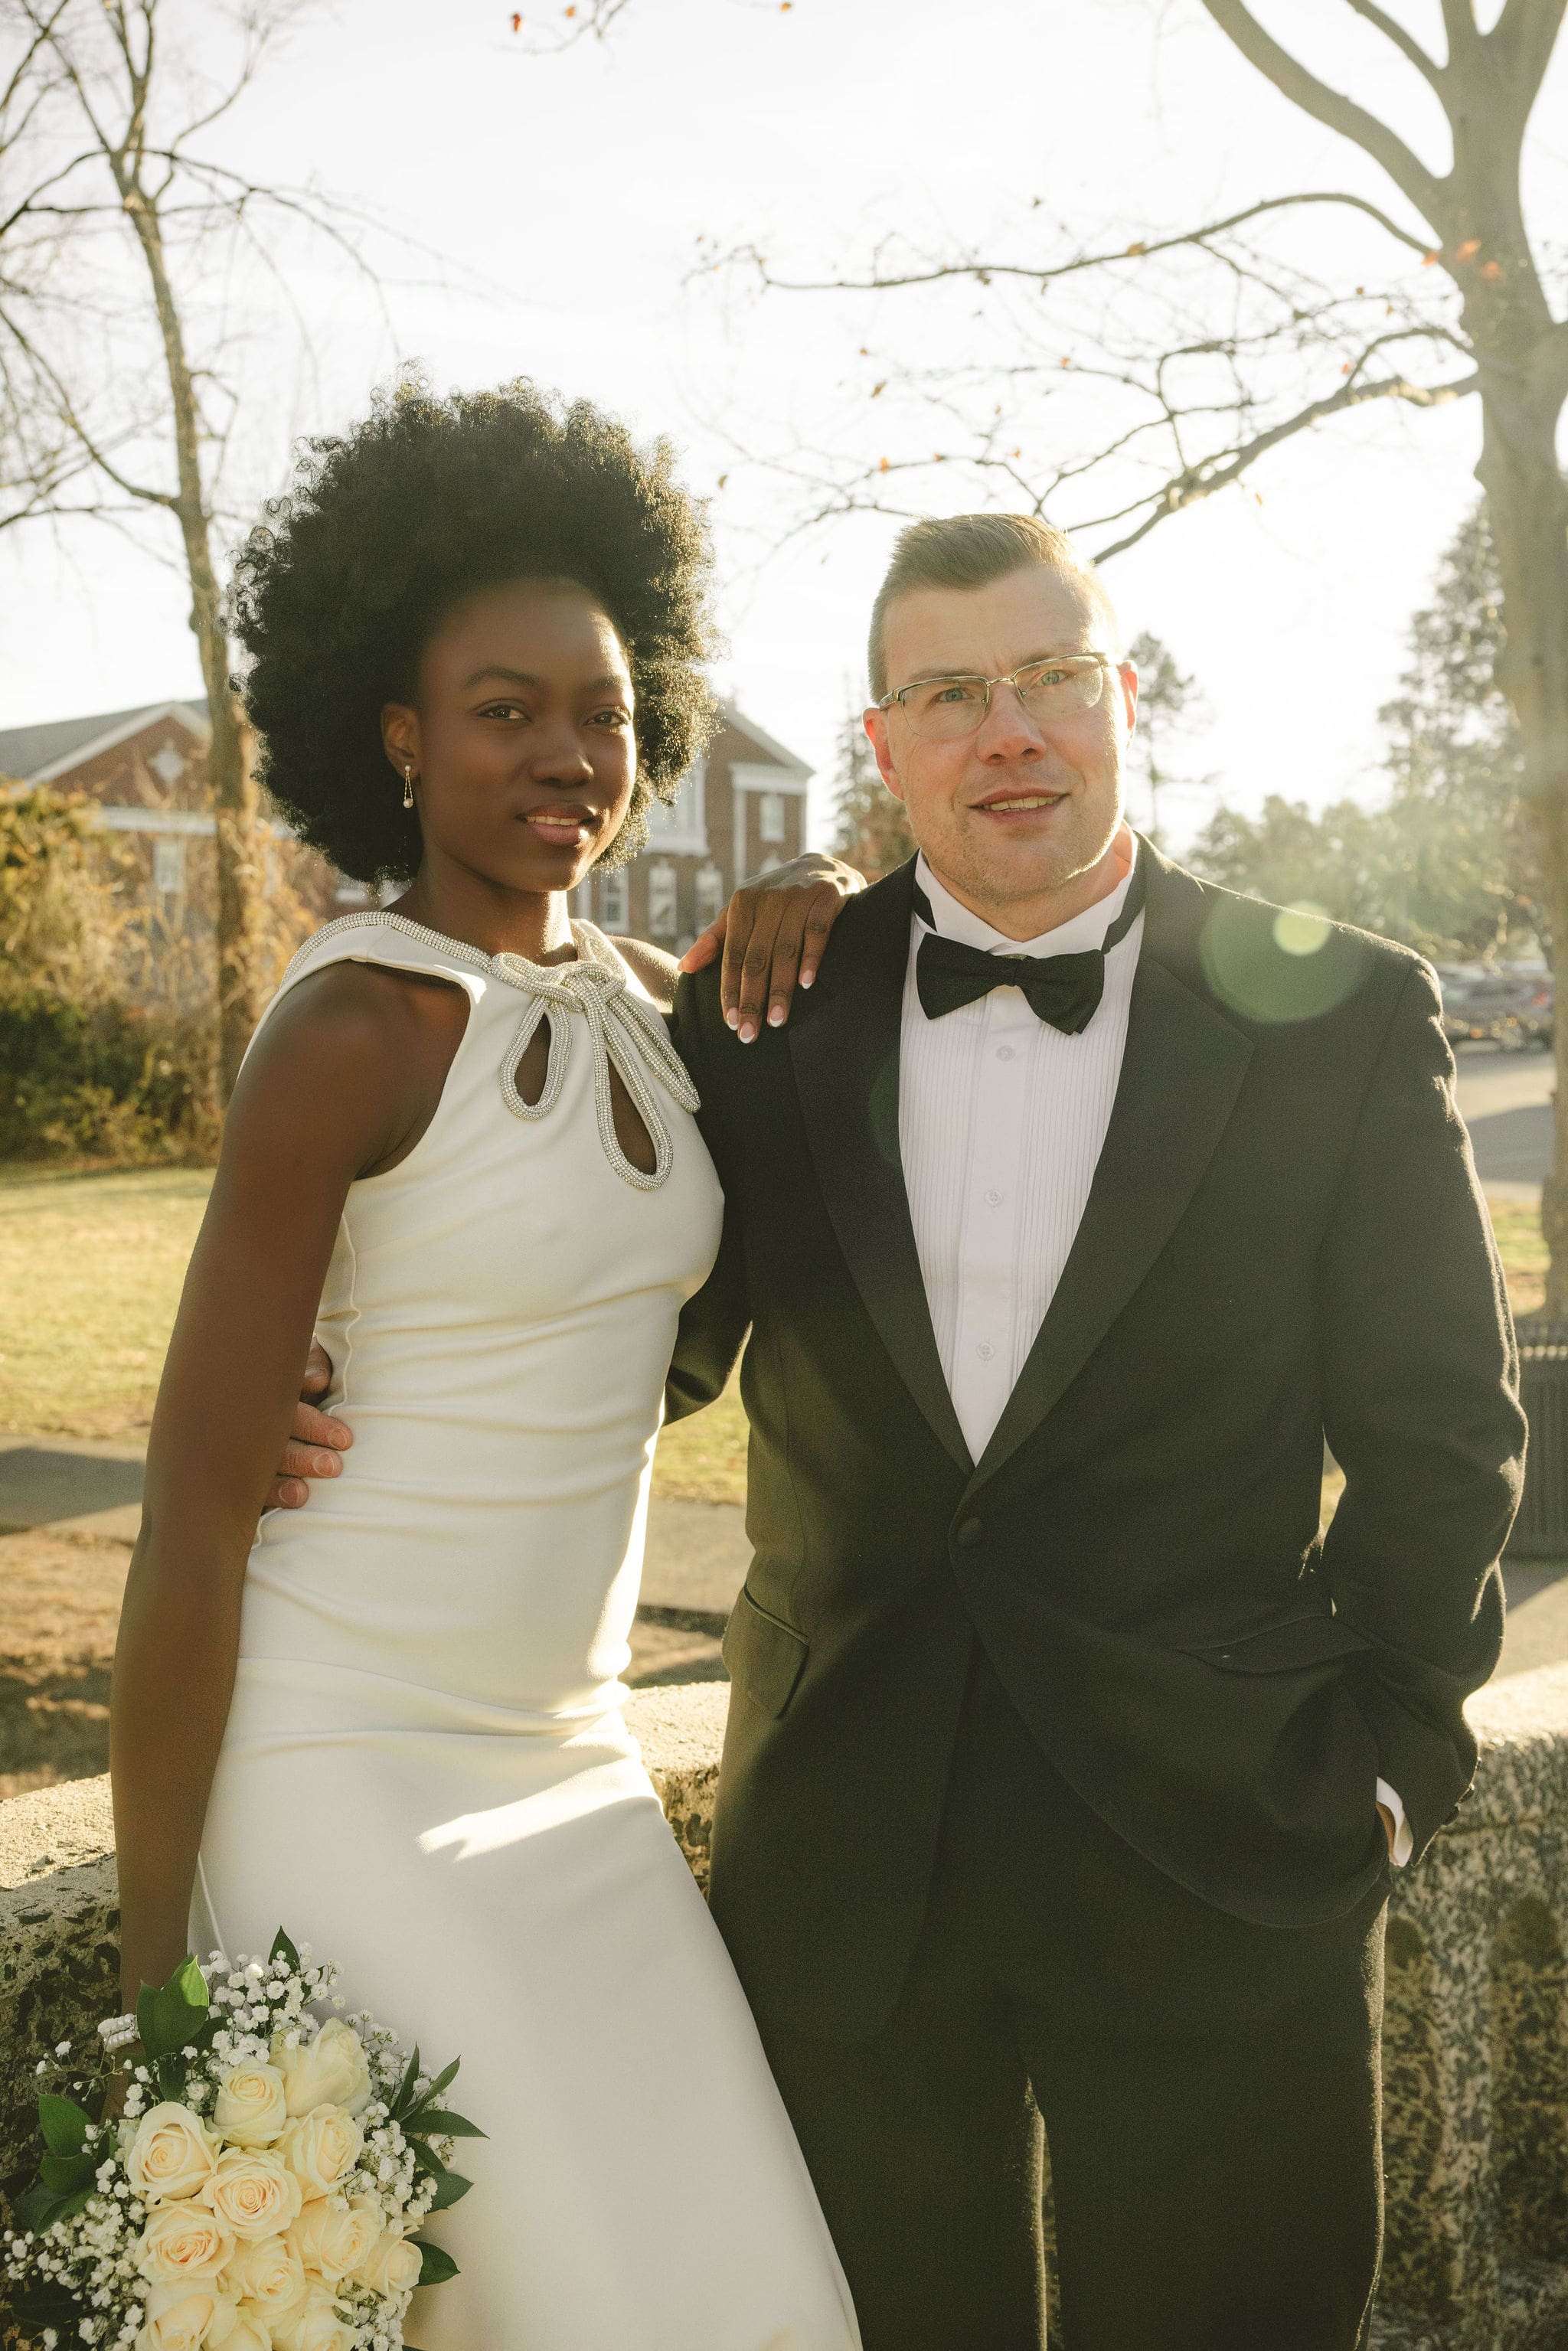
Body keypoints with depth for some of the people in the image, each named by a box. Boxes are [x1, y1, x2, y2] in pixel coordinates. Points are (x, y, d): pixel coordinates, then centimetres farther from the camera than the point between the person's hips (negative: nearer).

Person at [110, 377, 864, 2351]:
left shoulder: (645, 1002, 5)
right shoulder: (352, 1030, -15)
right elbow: (191, 1512, -15)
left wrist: (810, 913, 7)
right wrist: (154, 1974, -12)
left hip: (571, 1764, 7)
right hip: (345, 1771, -7)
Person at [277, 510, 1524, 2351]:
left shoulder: (1339, 1016, -4)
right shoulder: (770, 1012, 0)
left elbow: (1437, 1427, 2)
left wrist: (1387, 1751, -2)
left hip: (1221, 1860, -1)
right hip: (843, 1867, 2)